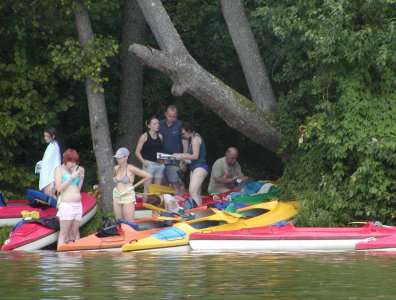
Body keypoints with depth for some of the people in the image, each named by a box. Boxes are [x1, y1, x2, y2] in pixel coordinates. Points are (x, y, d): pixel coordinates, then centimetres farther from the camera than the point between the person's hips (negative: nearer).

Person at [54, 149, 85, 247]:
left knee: (75, 232, 6)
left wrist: (81, 178, 6)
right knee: (64, 233, -8)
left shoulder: (75, 169, 17)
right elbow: (59, 188, -10)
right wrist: (72, 177, -11)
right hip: (66, 205, -6)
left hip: (78, 205, 6)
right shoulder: (59, 169, 1)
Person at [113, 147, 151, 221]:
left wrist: (135, 185, -3)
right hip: (117, 198, 6)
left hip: (128, 197, -6)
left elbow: (148, 176, -8)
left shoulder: (130, 168, -10)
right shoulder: (116, 168, 8)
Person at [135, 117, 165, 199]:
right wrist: (143, 161, -15)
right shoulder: (144, 136, -2)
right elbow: (137, 152, -4)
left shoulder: (160, 136, 12)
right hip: (149, 164, -5)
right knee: (147, 187, -9)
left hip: (160, 164, 5)